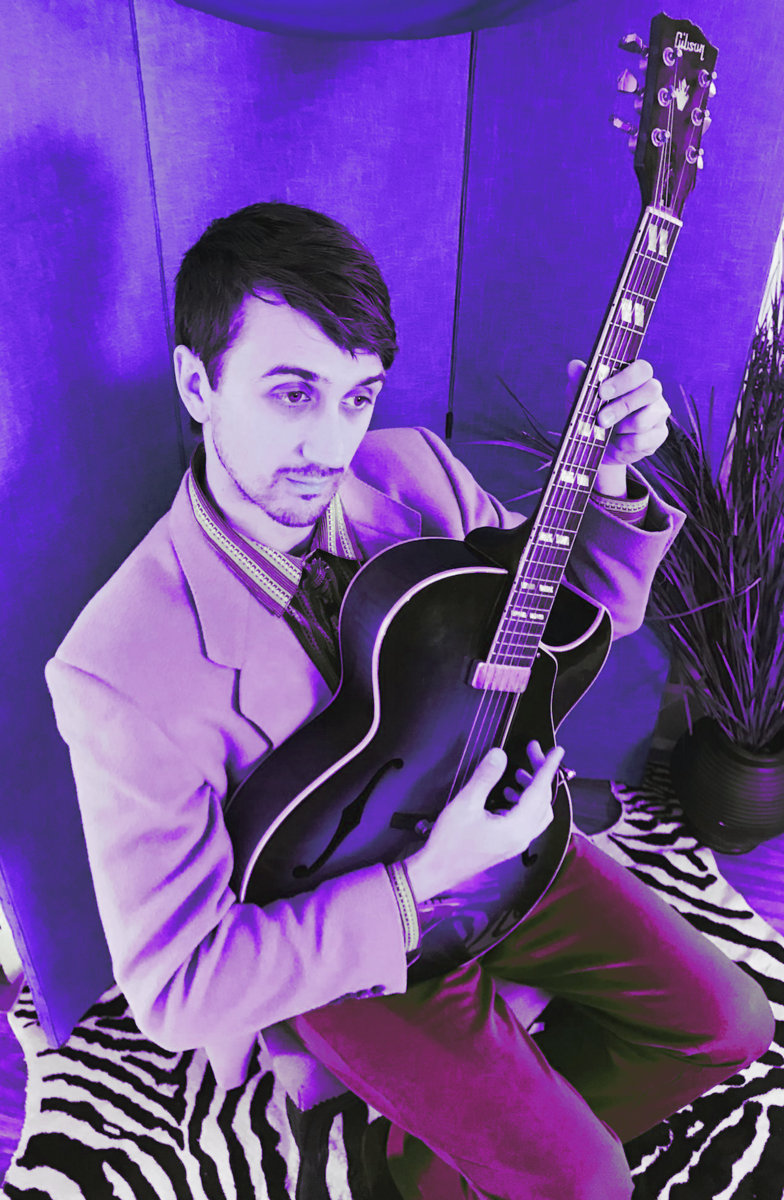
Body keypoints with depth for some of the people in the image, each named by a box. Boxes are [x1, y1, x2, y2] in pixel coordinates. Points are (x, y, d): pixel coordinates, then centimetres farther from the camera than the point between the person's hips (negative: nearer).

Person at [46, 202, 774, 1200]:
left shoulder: (413, 470, -13)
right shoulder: (121, 672, -30)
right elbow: (174, 988, -23)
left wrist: (611, 481, -20)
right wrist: (418, 888, -29)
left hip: (496, 837, 6)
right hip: (344, 940, -4)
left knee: (728, 1025, 8)